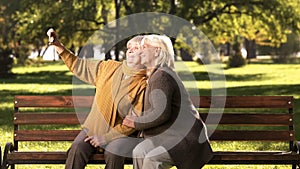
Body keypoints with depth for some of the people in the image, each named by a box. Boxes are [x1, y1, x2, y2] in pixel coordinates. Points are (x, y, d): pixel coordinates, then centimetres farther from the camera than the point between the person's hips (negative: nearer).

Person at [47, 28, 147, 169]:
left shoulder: (144, 85, -8)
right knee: (77, 148, -24)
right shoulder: (109, 68, 9)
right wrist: (58, 46, 5)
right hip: (93, 129, 4)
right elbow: (78, 65, 17)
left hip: (121, 134, -4)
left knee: (113, 153, -34)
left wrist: (106, 137, -16)